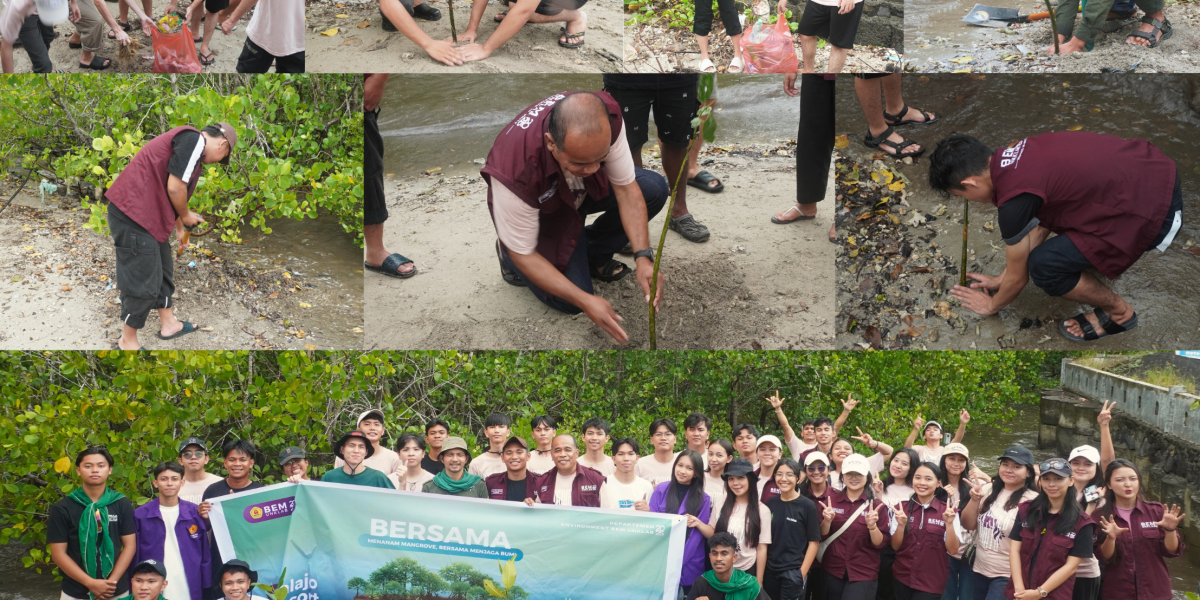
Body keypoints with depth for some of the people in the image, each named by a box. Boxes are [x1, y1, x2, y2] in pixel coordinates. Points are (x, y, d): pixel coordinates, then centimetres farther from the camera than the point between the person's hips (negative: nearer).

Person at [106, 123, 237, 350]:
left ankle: (169, 324, 38)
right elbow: (174, 188, -17)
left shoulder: (188, 141, 20)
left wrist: (180, 227, 39)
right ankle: (127, 342, 13)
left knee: (163, 270, 23)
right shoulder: (194, 140, -12)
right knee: (144, 284, -1)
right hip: (134, 215, -11)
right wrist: (186, 216, 1)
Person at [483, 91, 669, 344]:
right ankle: (508, 253, 11)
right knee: (570, 302, -18)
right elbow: (523, 255, -28)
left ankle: (593, 255, 7)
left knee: (654, 189, -17)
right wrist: (586, 301, -32)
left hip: (583, 190, 5)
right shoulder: (516, 167, -42)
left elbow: (626, 188, -20)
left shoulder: (606, 118, -33)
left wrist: (643, 258, -33)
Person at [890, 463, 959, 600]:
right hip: (902, 578, 2)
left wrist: (949, 523, -23)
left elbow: (953, 550, -9)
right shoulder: (901, 507, -1)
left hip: (931, 583, -2)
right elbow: (895, 546, -1)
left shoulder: (948, 510, -6)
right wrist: (901, 525, -18)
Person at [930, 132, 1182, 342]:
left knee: (1044, 265, -6)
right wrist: (1001, 279, 30)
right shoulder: (1020, 153, 5)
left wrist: (991, 305, 19)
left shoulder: (1013, 202, -19)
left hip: (1154, 215, -9)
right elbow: (1039, 226, 22)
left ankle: (1118, 313, 13)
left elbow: (1017, 277, -2)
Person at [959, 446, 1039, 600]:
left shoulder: (1032, 501, -15)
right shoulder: (988, 490, 1)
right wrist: (974, 500, -11)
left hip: (1007, 577, -5)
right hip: (979, 571, 5)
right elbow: (968, 525, 4)